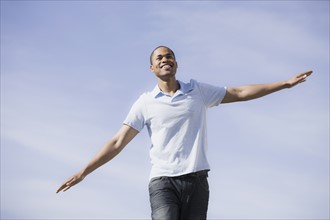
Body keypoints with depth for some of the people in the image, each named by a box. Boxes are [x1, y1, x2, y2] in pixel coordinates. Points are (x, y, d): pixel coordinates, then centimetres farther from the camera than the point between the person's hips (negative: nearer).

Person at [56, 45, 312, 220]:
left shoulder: (197, 91, 13)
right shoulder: (145, 102, 8)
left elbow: (239, 93, 17)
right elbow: (118, 142, 6)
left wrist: (286, 83, 14)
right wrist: (83, 172, -1)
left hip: (196, 180, 2)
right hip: (163, 182, -2)